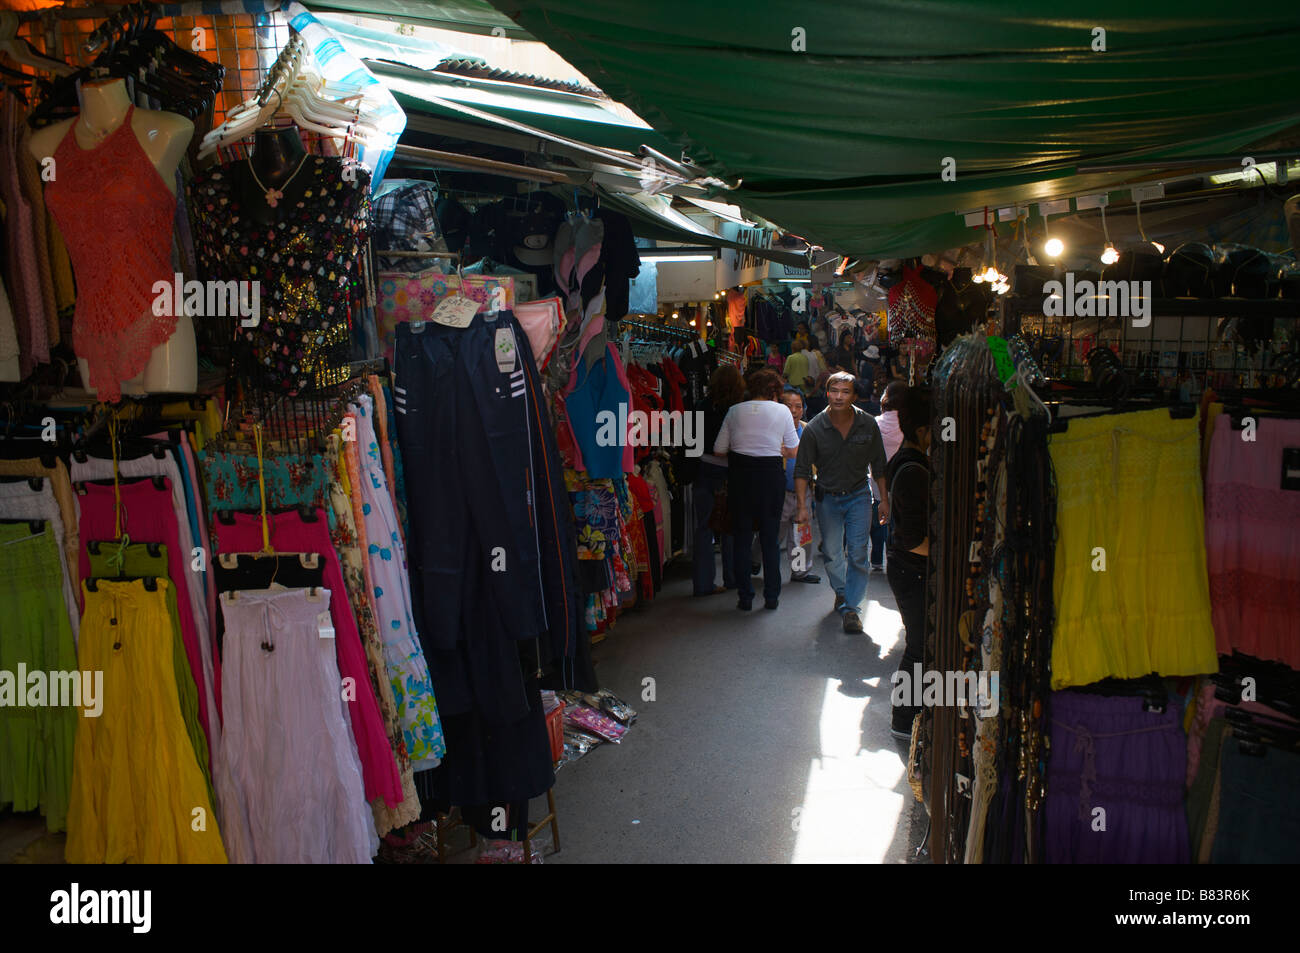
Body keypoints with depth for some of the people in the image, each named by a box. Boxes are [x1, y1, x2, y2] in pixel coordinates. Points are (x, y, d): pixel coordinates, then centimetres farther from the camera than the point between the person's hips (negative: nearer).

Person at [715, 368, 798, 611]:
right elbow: (794, 450, 4)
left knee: (741, 537, 8)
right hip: (771, 474, -1)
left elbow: (719, 449, 4)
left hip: (739, 473, 1)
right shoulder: (782, 410, 1)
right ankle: (771, 596, 13)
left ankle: (745, 597, 9)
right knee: (770, 538, 10)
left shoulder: (735, 411, 5)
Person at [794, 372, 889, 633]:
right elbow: (802, 470, -5)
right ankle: (841, 592, 35)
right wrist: (802, 505, -12)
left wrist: (884, 499, 3)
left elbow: (878, 465, 4)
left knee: (857, 553, -8)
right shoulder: (814, 428, -11)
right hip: (827, 497, 0)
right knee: (831, 553, 8)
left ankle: (851, 607, -1)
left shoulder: (868, 424, -7)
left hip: (859, 496, 0)